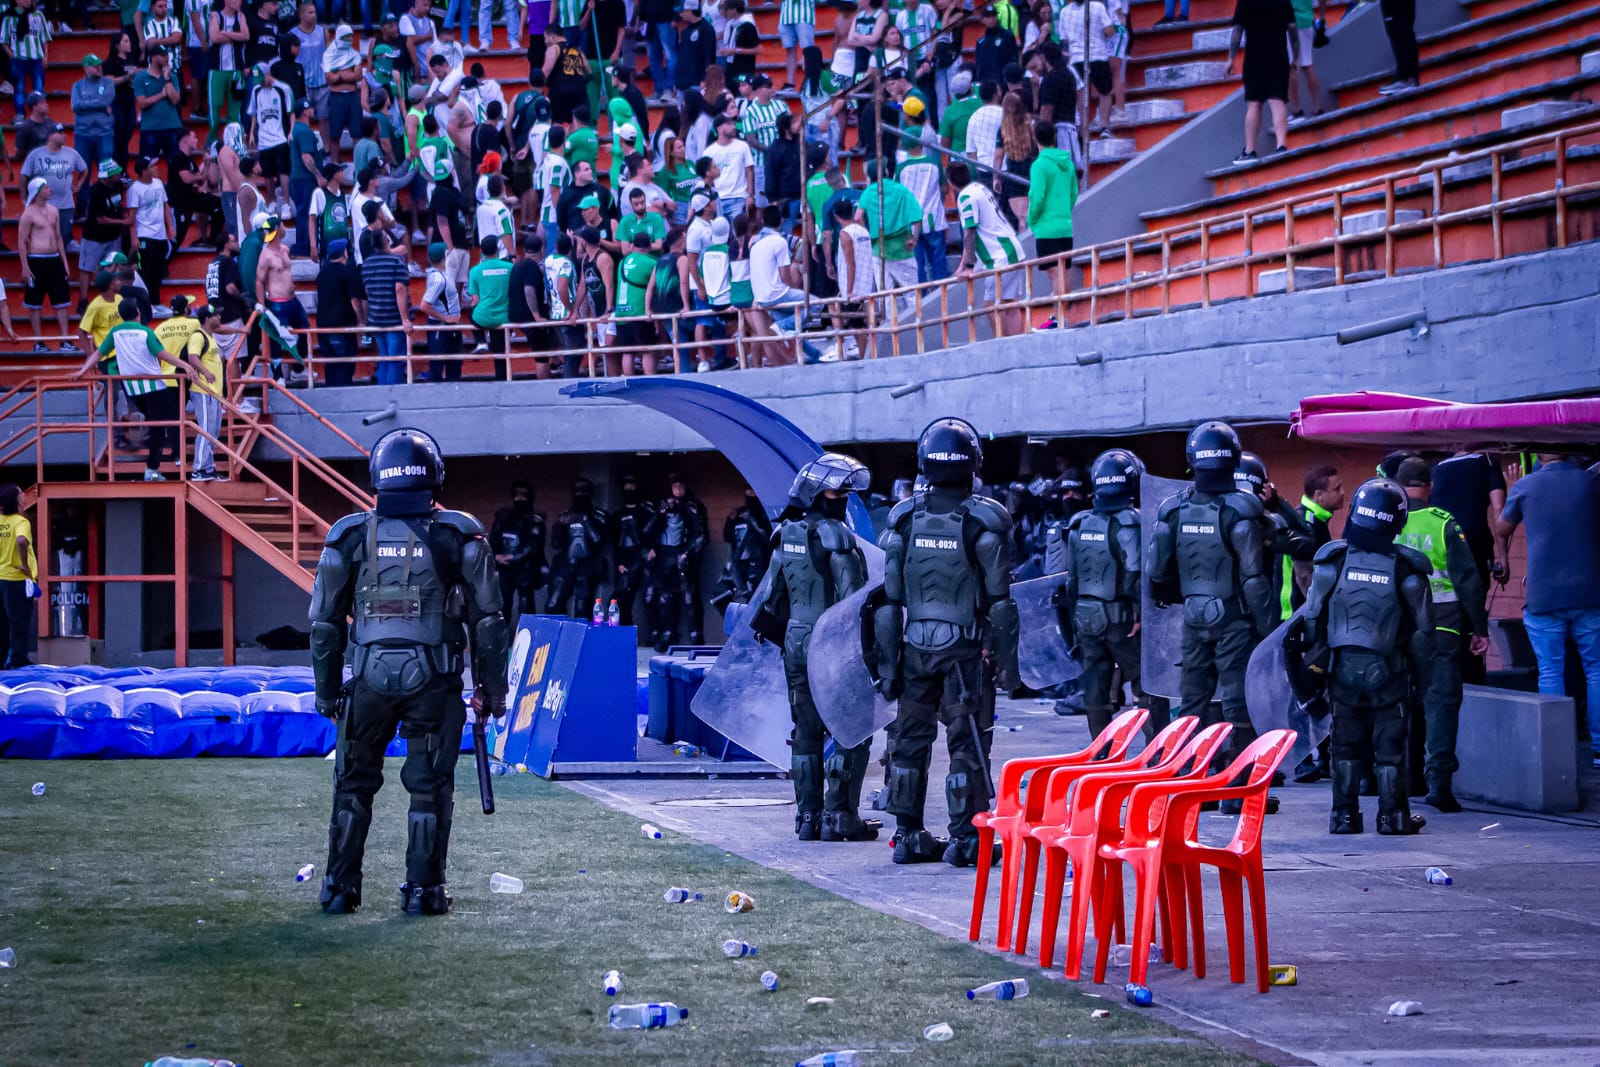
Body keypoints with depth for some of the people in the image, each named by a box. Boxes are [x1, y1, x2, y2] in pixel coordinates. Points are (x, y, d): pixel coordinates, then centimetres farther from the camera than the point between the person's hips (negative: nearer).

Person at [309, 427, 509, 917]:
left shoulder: (350, 536, 3)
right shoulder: (459, 535, 0)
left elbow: (324, 623, 6)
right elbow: (487, 619, 1)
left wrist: (327, 691, 14)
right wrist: (490, 688, 8)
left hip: (370, 678, 1)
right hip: (434, 679, -1)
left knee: (354, 784, 13)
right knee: (429, 786, 8)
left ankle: (340, 888, 13)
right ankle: (423, 889, 6)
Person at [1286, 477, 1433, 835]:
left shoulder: (1333, 561, -7)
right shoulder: (1406, 567, -8)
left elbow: (1312, 617, -3)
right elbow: (1422, 628, -3)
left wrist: (1314, 664, 9)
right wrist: (1419, 672, 9)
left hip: (1343, 668, 1)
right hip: (1388, 672, -1)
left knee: (1346, 745, 11)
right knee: (1389, 745, 8)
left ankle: (1344, 815, 11)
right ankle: (1393, 815, 9)